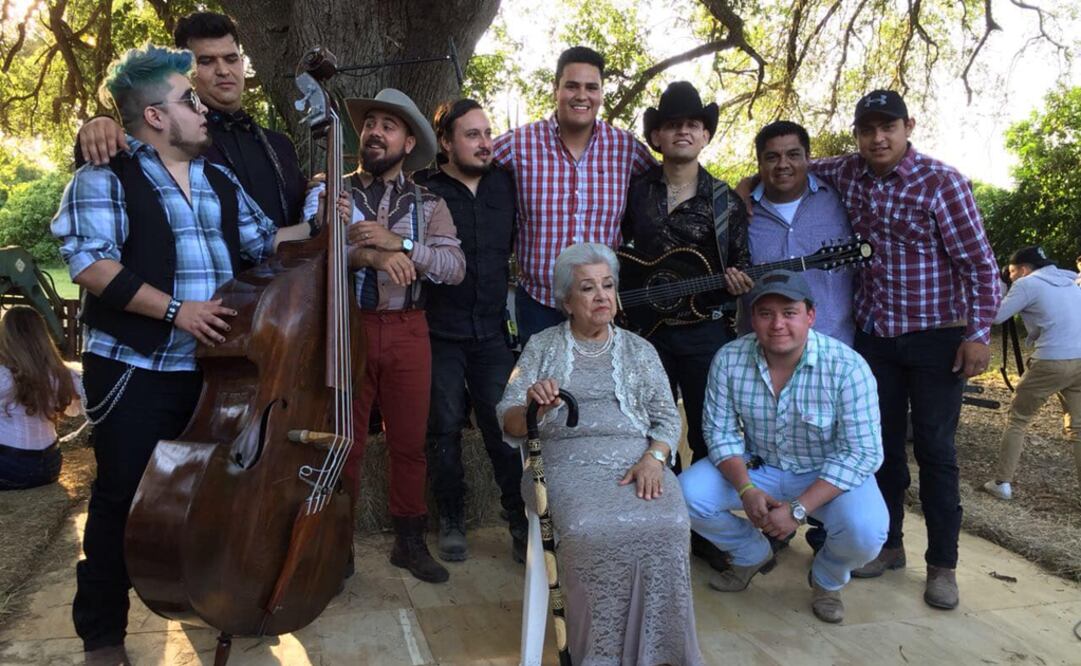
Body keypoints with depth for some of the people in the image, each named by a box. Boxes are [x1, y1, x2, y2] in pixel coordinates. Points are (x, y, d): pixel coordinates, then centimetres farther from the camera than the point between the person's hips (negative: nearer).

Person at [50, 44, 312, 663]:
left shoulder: (220, 180, 12)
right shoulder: (105, 177, -7)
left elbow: (263, 241, 18)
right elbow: (90, 263, -19)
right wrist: (175, 309, -24)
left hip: (213, 367, 6)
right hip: (134, 369, -6)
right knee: (123, 497, 4)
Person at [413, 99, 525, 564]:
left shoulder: (505, 185, 8)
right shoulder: (423, 189, -4)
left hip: (492, 331, 2)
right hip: (440, 333, -2)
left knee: (505, 430, 1)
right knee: (445, 430, 7)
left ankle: (522, 525, 13)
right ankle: (451, 522, 23)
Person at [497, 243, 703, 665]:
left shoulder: (639, 350, 19)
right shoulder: (542, 346, 14)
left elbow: (666, 416, 12)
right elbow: (508, 424, 7)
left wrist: (653, 457, -9)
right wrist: (532, 408, -17)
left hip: (637, 459, 2)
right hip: (569, 464, -1)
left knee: (665, 528, -29)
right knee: (591, 533, -33)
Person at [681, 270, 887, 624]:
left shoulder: (848, 368, -24)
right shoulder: (729, 360, -15)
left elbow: (862, 453, -23)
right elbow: (720, 432, -8)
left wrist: (799, 509, -28)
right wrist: (746, 490, -24)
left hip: (829, 475, -3)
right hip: (757, 466, 3)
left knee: (865, 532, -31)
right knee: (687, 494, -18)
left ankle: (827, 579, 9)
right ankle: (753, 554, 15)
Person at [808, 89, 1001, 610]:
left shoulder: (941, 182, -12)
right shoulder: (847, 173, 1)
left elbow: (980, 265, -11)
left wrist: (978, 335, -14)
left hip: (936, 337, -4)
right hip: (873, 335, 4)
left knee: (935, 449, 3)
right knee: (882, 443, 12)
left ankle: (942, 565, 16)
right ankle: (888, 544, 28)